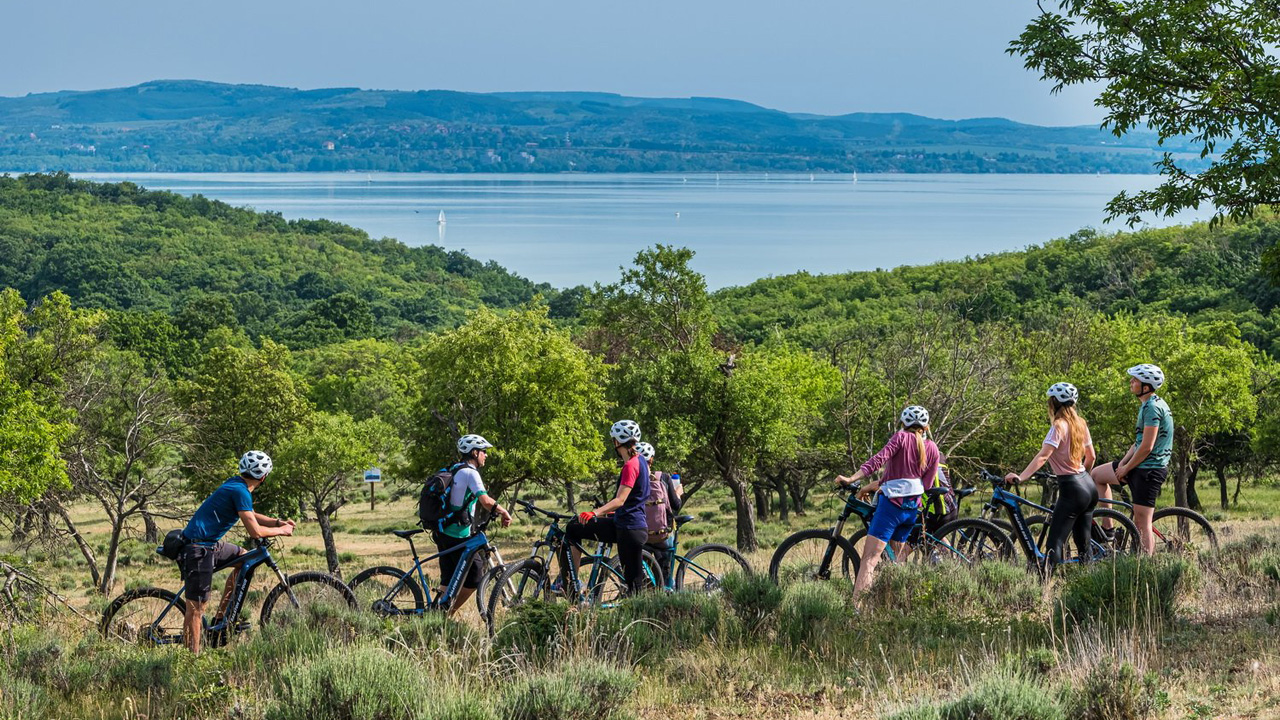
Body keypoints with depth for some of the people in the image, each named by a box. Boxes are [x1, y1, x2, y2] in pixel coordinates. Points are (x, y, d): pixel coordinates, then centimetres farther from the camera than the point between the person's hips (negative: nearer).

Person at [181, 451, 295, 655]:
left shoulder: (235, 484, 12)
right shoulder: (240, 491, -17)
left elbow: (250, 516, 27)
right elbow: (255, 531, -19)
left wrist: (277, 522, 14)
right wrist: (281, 531, -3)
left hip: (210, 544, 10)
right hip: (198, 549, -10)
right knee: (196, 607, -7)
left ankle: (221, 618, 20)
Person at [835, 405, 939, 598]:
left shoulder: (902, 437, -1)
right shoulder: (933, 449, 12)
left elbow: (879, 459, -16)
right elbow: (926, 485, 11)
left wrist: (851, 479, -22)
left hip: (892, 504, -6)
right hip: (913, 509, 6)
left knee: (870, 558, -14)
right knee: (897, 558, 19)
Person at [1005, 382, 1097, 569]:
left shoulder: (1059, 426, -13)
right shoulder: (1080, 423, 9)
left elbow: (1042, 456, -24)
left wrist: (1020, 477, -29)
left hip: (1072, 490, -8)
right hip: (1090, 487, 8)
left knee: (1054, 542, -11)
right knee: (1084, 544, 13)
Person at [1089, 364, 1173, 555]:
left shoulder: (1153, 408, -19)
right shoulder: (1146, 405, 14)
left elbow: (1146, 447, -22)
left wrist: (1126, 469, -11)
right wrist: (1123, 462, 4)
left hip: (1149, 469, -11)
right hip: (1141, 464, 11)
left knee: (1142, 523, -9)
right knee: (1096, 474, 18)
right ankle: (1108, 527, 15)